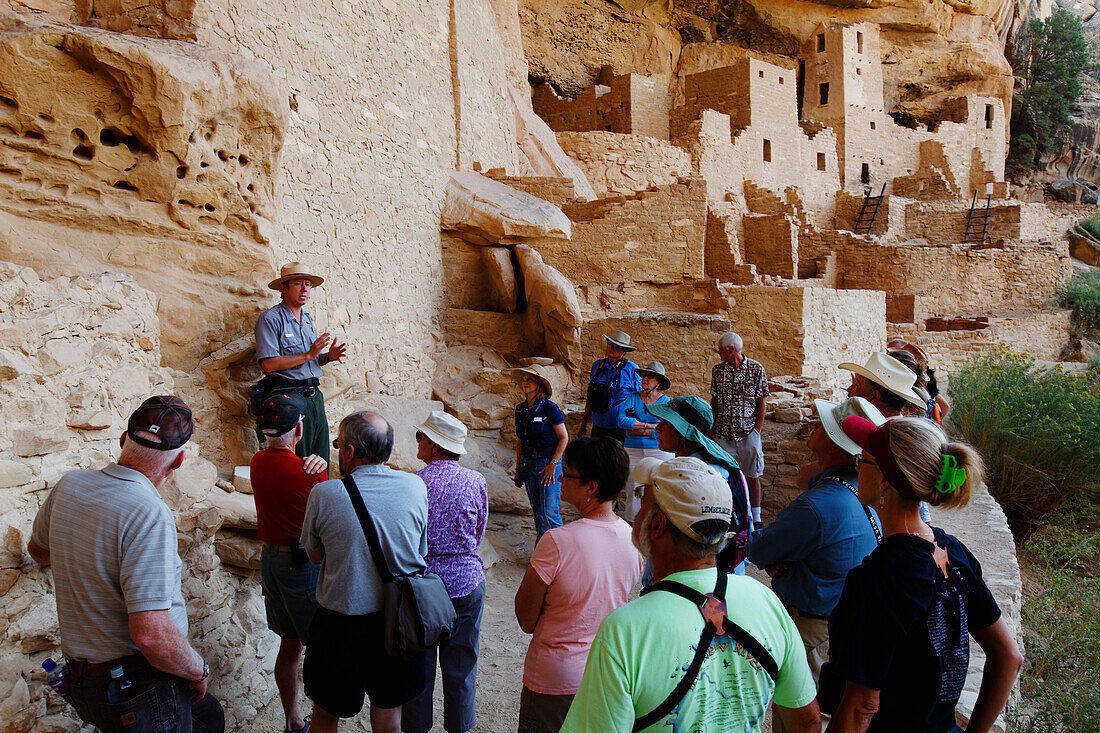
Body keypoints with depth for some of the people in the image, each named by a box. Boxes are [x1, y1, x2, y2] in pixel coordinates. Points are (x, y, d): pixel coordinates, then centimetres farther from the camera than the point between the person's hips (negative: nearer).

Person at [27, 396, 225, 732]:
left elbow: (38, 550, 20)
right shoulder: (150, 514, -27)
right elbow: (151, 635, -32)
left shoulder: (68, 485, -2)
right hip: (140, 691, -9)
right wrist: (198, 671, -14)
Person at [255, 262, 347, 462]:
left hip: (314, 395, 7)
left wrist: (328, 356, 3)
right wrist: (309, 355, -17)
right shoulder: (270, 318, -5)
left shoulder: (307, 319, 19)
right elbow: (268, 364, -15)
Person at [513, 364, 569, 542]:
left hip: (548, 462, -6)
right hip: (528, 463, 6)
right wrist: (518, 468, 14)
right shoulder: (520, 409, 7)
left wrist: (553, 464, -15)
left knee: (550, 513, -7)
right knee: (538, 513, 12)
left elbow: (564, 438, -10)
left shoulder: (549, 408, -12)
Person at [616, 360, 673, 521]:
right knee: (633, 493, 0)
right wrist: (649, 425, -11)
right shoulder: (632, 398, 8)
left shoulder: (666, 402, 3)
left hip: (659, 452, -1)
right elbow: (622, 420, -7)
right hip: (633, 452, 1)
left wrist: (638, 430, -10)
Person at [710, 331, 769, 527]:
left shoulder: (756, 369, -3)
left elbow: (762, 403, -2)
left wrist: (757, 431, -7)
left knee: (753, 476, 4)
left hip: (748, 432, -3)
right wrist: (710, 428, 7)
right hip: (723, 434, 3)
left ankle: (755, 518, 15)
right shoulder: (717, 370, 6)